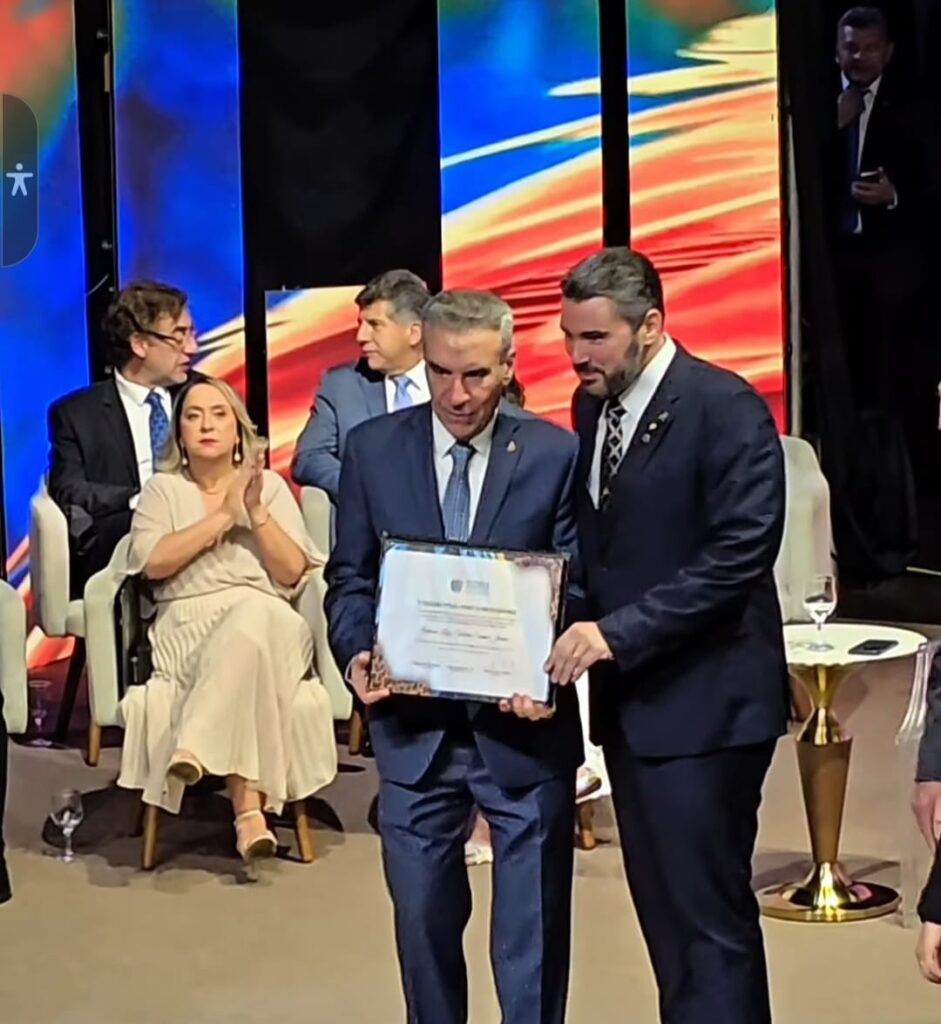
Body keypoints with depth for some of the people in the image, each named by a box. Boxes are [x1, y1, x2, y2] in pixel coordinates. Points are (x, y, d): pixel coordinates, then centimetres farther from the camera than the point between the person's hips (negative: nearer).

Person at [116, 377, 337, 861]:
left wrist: (256, 512, -7)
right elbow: (153, 562, -4)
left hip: (268, 623, 1)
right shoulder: (162, 489, 14)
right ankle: (249, 808, -42)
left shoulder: (270, 486, 15)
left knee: (252, 619, -38)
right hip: (189, 627, -1)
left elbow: (292, 575, 5)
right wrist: (224, 515, -7)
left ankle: (194, 747, -42)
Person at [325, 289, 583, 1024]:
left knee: (532, 932, 9)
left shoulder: (555, 455, -4)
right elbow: (351, 577, 6)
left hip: (522, 727, -2)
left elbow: (578, 584, -3)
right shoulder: (373, 449, 2)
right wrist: (356, 651, -13)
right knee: (423, 920, 14)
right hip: (413, 724, 2)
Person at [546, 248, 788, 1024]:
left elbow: (740, 553, -20)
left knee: (709, 917, -4)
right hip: (628, 698, 8)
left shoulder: (724, 407, -12)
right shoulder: (591, 407, 11)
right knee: (664, 916, 14)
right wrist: (578, 625, 0)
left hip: (701, 700, -7)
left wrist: (616, 633, -23)